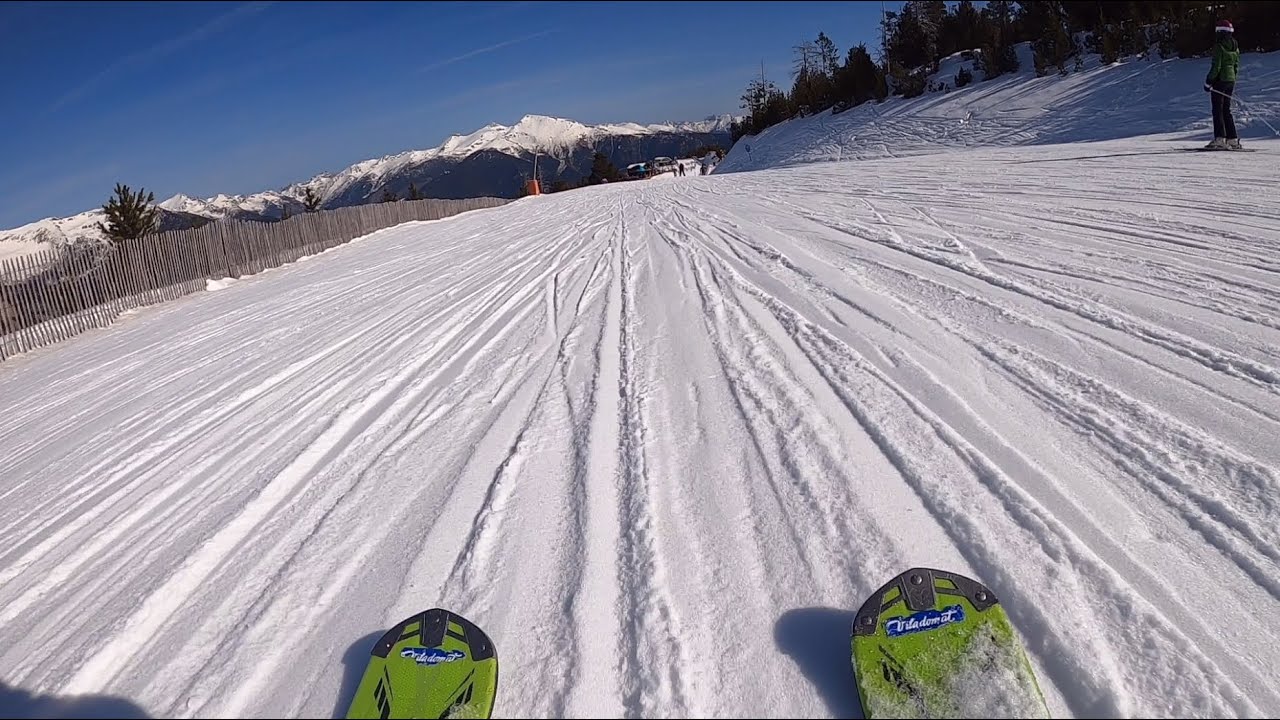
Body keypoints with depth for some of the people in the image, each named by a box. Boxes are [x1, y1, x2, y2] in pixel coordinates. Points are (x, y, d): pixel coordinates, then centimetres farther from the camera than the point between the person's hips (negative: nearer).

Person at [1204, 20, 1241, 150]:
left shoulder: (1219, 46, -12)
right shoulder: (1235, 46, 12)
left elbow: (1216, 66, -16)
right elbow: (1236, 66, 15)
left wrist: (1208, 81, -12)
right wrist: (1232, 81, 22)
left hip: (1220, 80, -8)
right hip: (1231, 80, 8)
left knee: (1217, 110, -6)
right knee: (1226, 110, 12)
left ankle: (1219, 140, -13)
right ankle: (1233, 140, 11)